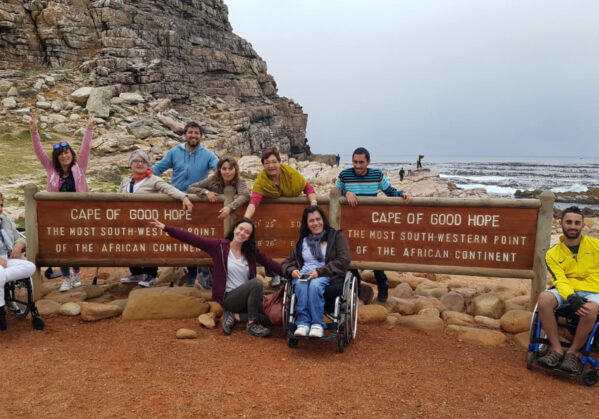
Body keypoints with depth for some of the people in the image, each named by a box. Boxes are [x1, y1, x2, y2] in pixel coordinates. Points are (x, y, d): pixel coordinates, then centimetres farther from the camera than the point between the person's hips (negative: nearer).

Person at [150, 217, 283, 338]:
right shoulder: (219, 246, -3)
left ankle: (235, 316, -1)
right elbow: (193, 239, -9)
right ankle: (252, 325, -18)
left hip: (247, 297, 5)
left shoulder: (251, 251, 10)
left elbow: (269, 262, 8)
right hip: (228, 297, -5)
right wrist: (166, 228, -16)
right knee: (256, 282, -30)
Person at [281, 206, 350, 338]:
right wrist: (292, 271, -5)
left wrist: (320, 271, -15)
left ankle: (317, 324, -32)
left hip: (328, 276, -3)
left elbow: (343, 261, -3)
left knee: (315, 284, -37)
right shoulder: (302, 241, 24)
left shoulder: (336, 236, 11)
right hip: (304, 275, 3)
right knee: (300, 284, -33)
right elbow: (287, 262, 22)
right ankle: (303, 323, -33)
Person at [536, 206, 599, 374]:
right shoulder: (552, 254, 5)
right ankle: (557, 350, -21)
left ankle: (573, 352, -14)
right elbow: (560, 280, -6)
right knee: (544, 298, -33)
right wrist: (571, 298, -26)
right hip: (566, 292, 1)